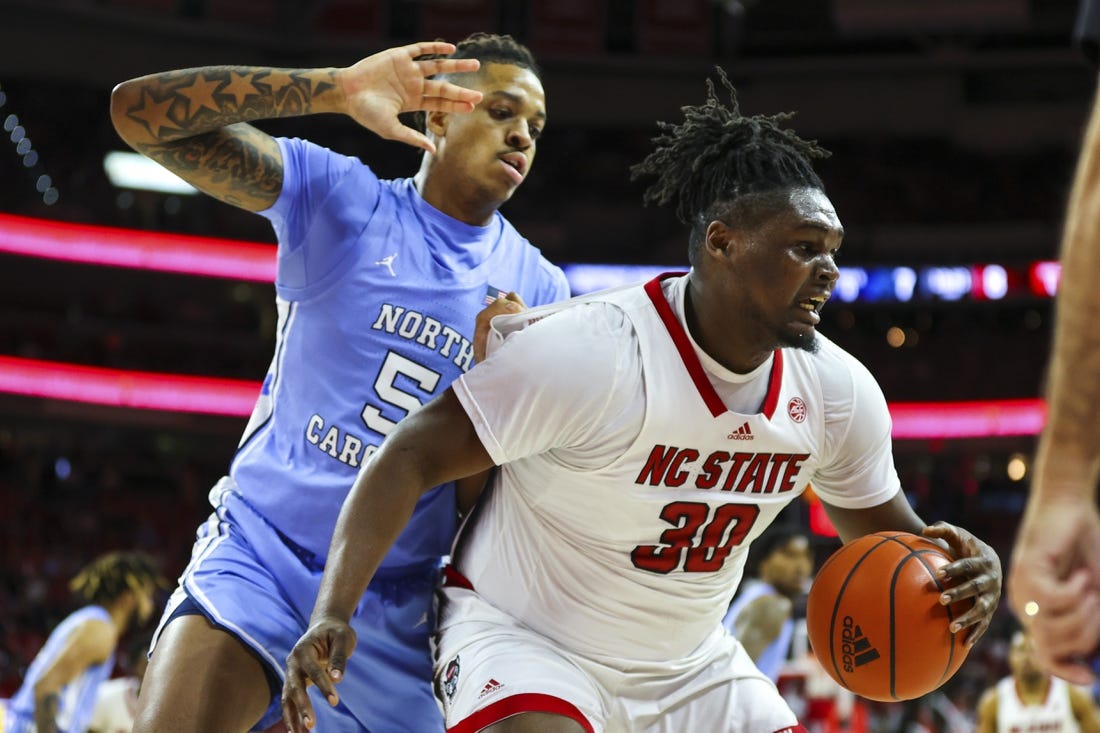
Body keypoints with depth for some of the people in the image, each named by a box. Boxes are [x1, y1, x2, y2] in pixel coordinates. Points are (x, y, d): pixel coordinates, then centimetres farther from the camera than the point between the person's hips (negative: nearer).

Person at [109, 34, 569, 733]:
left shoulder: (539, 290, 6)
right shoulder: (341, 198, -1)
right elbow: (140, 111, -12)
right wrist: (340, 88, -21)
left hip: (394, 608, 3)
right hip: (259, 547, -3)